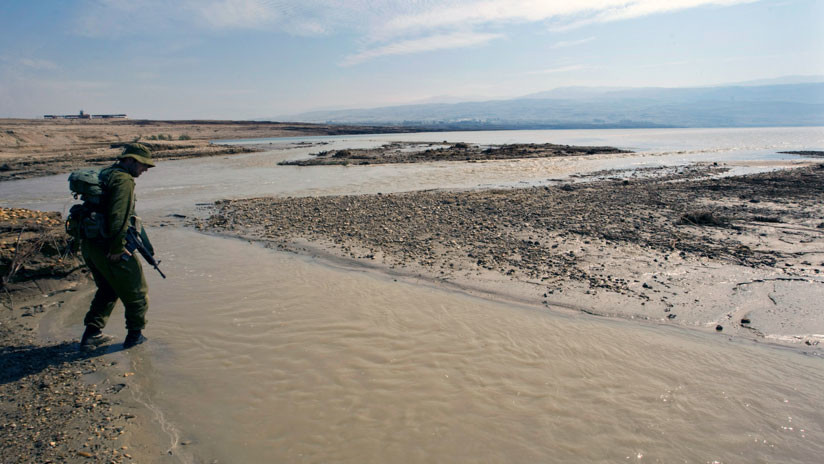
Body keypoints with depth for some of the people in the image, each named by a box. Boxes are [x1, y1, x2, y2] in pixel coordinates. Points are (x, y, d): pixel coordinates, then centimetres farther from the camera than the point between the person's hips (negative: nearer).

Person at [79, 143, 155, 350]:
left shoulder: (105, 174, 15)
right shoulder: (123, 180, -17)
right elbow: (119, 218, -26)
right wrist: (117, 249, -21)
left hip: (89, 244, 10)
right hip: (108, 248, -9)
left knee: (107, 290, 25)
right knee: (135, 292, 8)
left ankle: (92, 334, 27)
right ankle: (135, 335, 17)